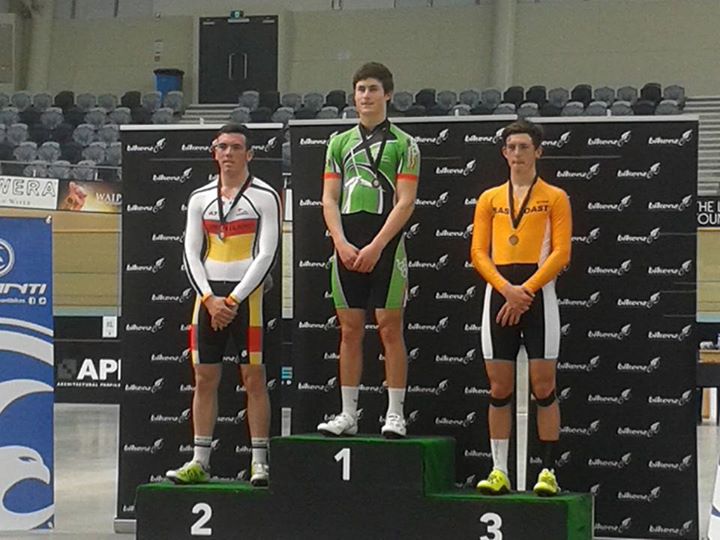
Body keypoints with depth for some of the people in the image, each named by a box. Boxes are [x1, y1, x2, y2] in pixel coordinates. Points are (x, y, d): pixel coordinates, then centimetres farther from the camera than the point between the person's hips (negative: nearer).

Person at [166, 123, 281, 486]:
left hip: (246, 295, -4)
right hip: (208, 295, 4)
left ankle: (259, 462, 0)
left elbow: (266, 255, -7)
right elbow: (191, 253, 9)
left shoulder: (264, 196, -1)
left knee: (254, 378, -4)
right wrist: (209, 299, -4)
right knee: (204, 379, 5)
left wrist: (233, 299, -12)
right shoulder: (200, 198, 12)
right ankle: (200, 462, 9)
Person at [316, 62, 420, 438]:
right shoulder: (339, 142, 14)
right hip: (346, 247, 4)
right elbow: (329, 199, 10)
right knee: (350, 331, 6)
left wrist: (375, 247, -13)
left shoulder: (403, 143, 2)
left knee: (390, 329, -3)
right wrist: (341, 244, -5)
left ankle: (395, 414, 1)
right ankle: (348, 414, 11)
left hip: (385, 246, -4)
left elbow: (405, 202, -5)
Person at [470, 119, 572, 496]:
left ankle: (548, 471, 1)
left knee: (543, 385, -3)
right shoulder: (490, 199, 13)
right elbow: (478, 252, 6)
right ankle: (499, 471, 7)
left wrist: (525, 289, -13)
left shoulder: (555, 198, 5)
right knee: (499, 387, 3)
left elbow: (561, 253, -4)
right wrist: (506, 289, -10)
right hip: (499, 293, 3)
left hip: (538, 293, -3)